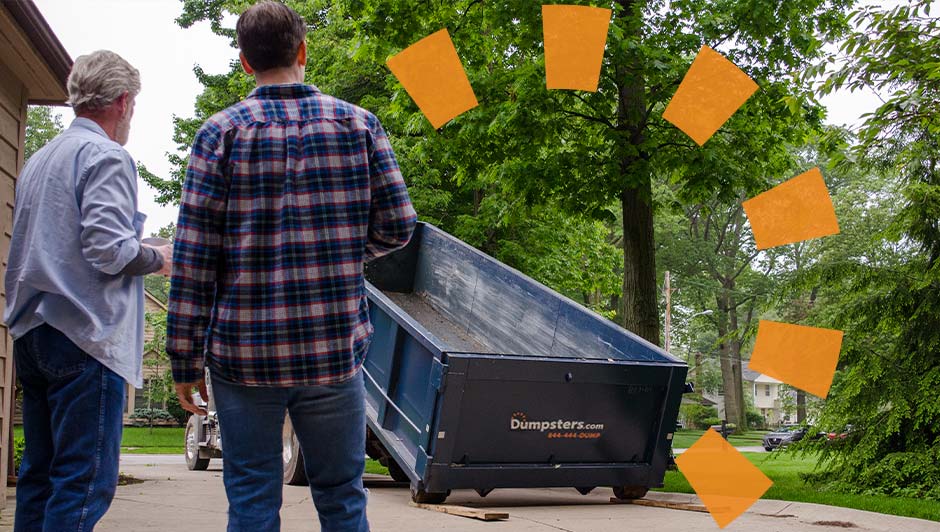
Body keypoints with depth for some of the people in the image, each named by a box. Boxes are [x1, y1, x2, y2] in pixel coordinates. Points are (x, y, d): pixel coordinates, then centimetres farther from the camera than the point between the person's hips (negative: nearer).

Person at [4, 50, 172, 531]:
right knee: (85, 478, -7)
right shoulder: (107, 156, -9)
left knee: (39, 473, 12)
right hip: (85, 334, -9)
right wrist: (158, 258, -1)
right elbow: (109, 250, -18)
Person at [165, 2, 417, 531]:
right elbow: (397, 226, 3)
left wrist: (186, 359, 0)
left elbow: (194, 257, -5)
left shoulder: (222, 133, -2)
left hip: (244, 352, -1)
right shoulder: (359, 124, 2)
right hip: (336, 349, 1)